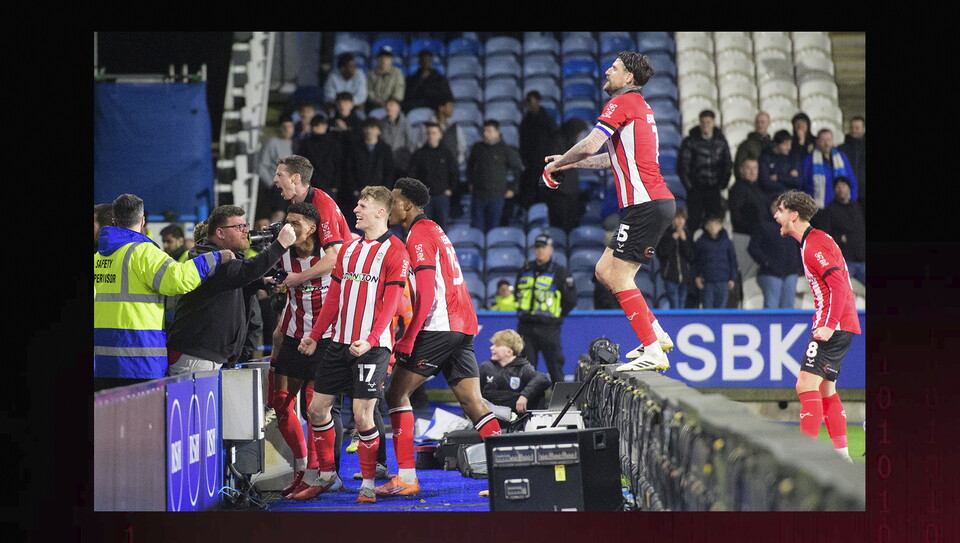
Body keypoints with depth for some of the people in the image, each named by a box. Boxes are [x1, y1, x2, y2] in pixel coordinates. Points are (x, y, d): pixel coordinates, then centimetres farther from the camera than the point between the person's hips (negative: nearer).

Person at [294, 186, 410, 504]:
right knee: (317, 408, 7)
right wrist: (315, 335, 12)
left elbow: (390, 304, -13)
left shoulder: (394, 251, -6)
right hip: (339, 343, 7)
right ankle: (326, 476, 22)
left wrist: (370, 340, -23)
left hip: (372, 346, -7)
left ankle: (368, 485, 6)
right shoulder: (349, 249, 14)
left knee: (362, 416, -9)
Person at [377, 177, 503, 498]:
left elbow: (426, 295, -16)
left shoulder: (418, 235, -7)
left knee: (397, 392, -3)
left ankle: (407, 477, -8)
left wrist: (407, 340, -15)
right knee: (472, 402, 4)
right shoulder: (435, 231, 22)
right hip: (463, 327, 9)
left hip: (439, 327, -9)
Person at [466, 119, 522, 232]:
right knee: (476, 224, 1)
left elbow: (516, 170, 5)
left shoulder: (506, 150, -3)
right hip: (478, 194, 3)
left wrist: (512, 189, 3)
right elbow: (470, 166, 24)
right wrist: (470, 183, 18)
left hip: (497, 195, -2)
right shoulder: (477, 148, 7)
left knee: (493, 226, 1)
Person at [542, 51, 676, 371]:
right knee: (605, 271, 13)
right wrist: (570, 163, 28)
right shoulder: (640, 107, 23)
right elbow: (614, 158, 31)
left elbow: (590, 145, -18)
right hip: (656, 202, 10)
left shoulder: (623, 102, -8)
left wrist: (557, 164, -2)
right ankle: (657, 333, 13)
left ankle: (653, 352, -13)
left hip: (646, 205, -10)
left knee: (617, 276, -10)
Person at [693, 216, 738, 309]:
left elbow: (732, 260, 11)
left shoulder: (727, 241, 7)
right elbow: (695, 261, 9)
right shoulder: (701, 242, 4)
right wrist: (696, 276, -1)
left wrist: (732, 279, 6)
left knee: (721, 306, 3)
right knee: (707, 308, -4)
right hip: (706, 282, -1)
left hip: (723, 281, 1)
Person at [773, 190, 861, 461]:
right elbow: (837, 284, 23)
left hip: (833, 325, -10)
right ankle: (842, 457, 14)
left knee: (806, 385, -14)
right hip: (836, 325, 10)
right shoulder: (814, 240, 17)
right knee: (826, 390, 13)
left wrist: (829, 325, -27)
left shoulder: (815, 244, -14)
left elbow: (839, 284, -22)